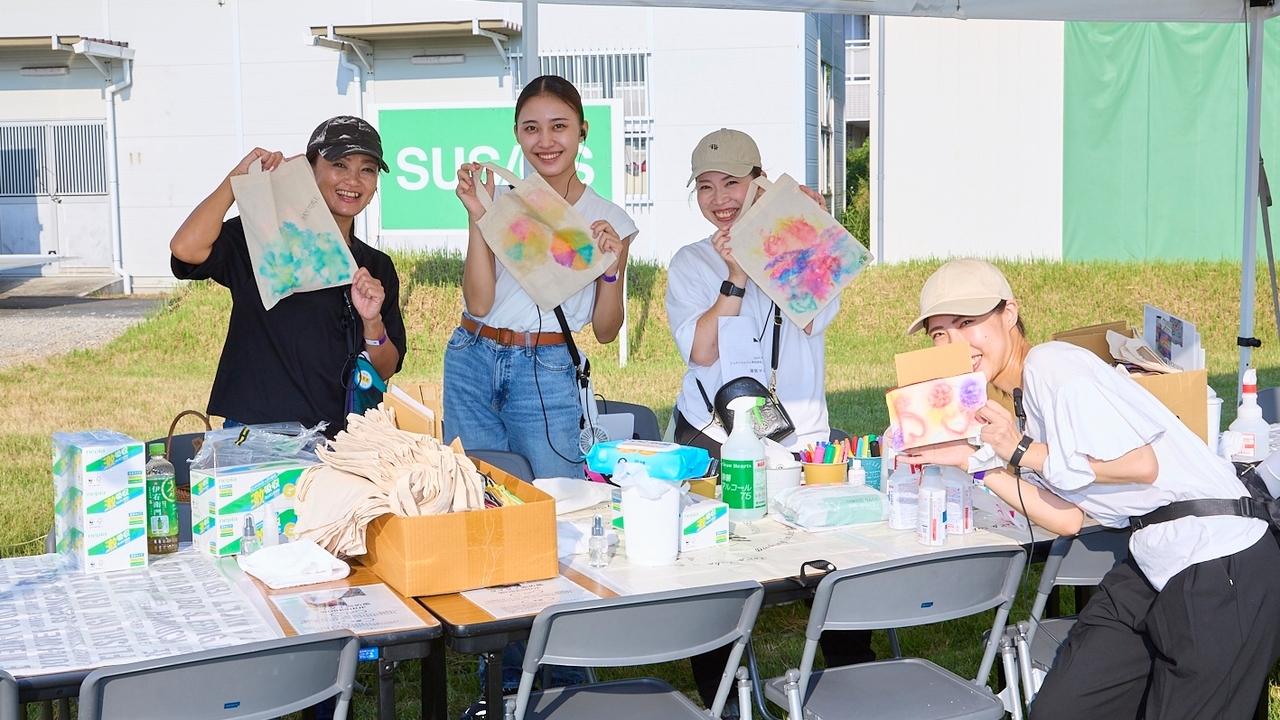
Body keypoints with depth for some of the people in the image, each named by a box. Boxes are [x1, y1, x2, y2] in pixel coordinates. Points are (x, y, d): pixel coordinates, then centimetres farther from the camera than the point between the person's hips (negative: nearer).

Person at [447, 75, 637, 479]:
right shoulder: (501, 200, 4)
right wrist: (477, 217, -12)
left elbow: (605, 331, 4)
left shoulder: (608, 221, 2)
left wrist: (611, 269, -13)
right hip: (471, 361, 2)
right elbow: (478, 302, -6)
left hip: (546, 374, -1)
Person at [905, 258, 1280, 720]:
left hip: (1222, 562, -10)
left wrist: (1022, 452, -11)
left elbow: (1142, 465, -18)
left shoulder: (1050, 365, -14)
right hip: (1154, 562, 10)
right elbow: (1067, 518, 8)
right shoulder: (1023, 402, 15)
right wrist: (972, 459, 6)